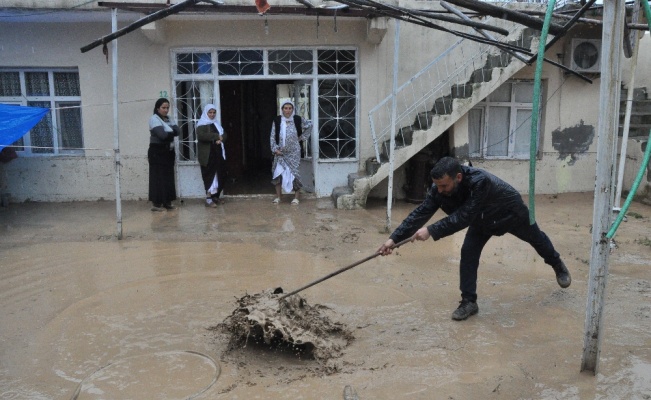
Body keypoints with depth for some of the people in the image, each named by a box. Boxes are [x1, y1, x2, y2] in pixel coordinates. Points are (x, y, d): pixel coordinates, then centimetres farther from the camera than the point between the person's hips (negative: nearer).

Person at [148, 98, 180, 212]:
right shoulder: (154, 119, -7)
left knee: (168, 177, 8)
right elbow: (162, 134, -20)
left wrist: (168, 133, -14)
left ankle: (167, 202, 14)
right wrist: (172, 132, -3)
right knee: (158, 178, -7)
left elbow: (177, 130, 3)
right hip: (157, 152, -8)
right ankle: (156, 203, -5)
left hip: (168, 152, 8)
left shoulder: (168, 119, 17)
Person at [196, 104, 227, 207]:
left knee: (220, 176, 8)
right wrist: (216, 136, -18)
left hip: (218, 153, 7)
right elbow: (201, 136, -22)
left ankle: (215, 196, 21)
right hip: (207, 155, -7)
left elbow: (224, 134, 14)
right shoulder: (201, 124, -5)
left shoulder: (216, 124, 18)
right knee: (209, 176, -8)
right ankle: (208, 199, -5)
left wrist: (220, 138, -10)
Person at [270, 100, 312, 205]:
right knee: (278, 173, 1)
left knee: (294, 173, -1)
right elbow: (273, 136, 0)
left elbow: (309, 125, 11)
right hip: (280, 152, 2)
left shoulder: (297, 120, -4)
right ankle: (278, 197, 14)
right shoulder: (277, 120, -2)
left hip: (294, 152, -1)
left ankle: (296, 198, 9)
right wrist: (275, 149, -8)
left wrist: (302, 137, 6)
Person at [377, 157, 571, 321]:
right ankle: (469, 302, -2)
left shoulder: (479, 181, -49)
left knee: (536, 239, 22)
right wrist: (394, 238, -40)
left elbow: (463, 217, -51)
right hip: (482, 220, 4)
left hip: (511, 212, -4)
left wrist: (431, 231, -57)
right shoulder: (440, 187, -31)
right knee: (468, 253, -13)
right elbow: (421, 213, -33)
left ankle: (558, 265, 52)